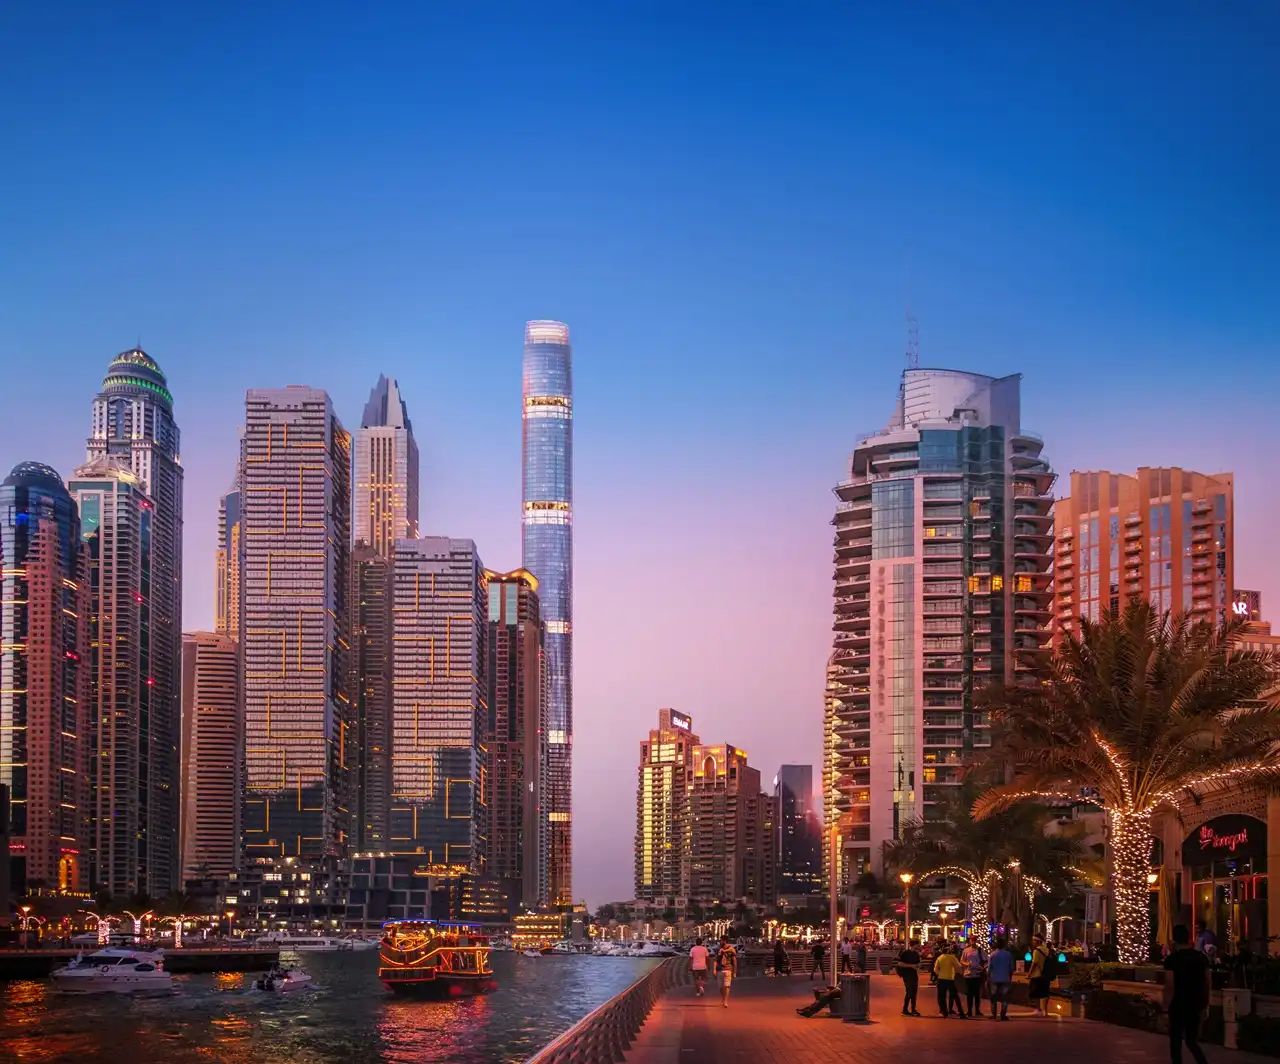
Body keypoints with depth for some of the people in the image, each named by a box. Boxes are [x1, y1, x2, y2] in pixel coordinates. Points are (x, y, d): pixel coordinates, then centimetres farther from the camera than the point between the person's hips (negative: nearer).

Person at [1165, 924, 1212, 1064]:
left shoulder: (1172, 959, -12)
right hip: (1196, 1005, 5)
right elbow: (1208, 982, 6)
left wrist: (1166, 1007, -11)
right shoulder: (1201, 957, 3)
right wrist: (1205, 1005, 14)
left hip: (1178, 1006, -5)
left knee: (1176, 1042, 8)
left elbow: (1170, 985, -18)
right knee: (1192, 1041, 16)